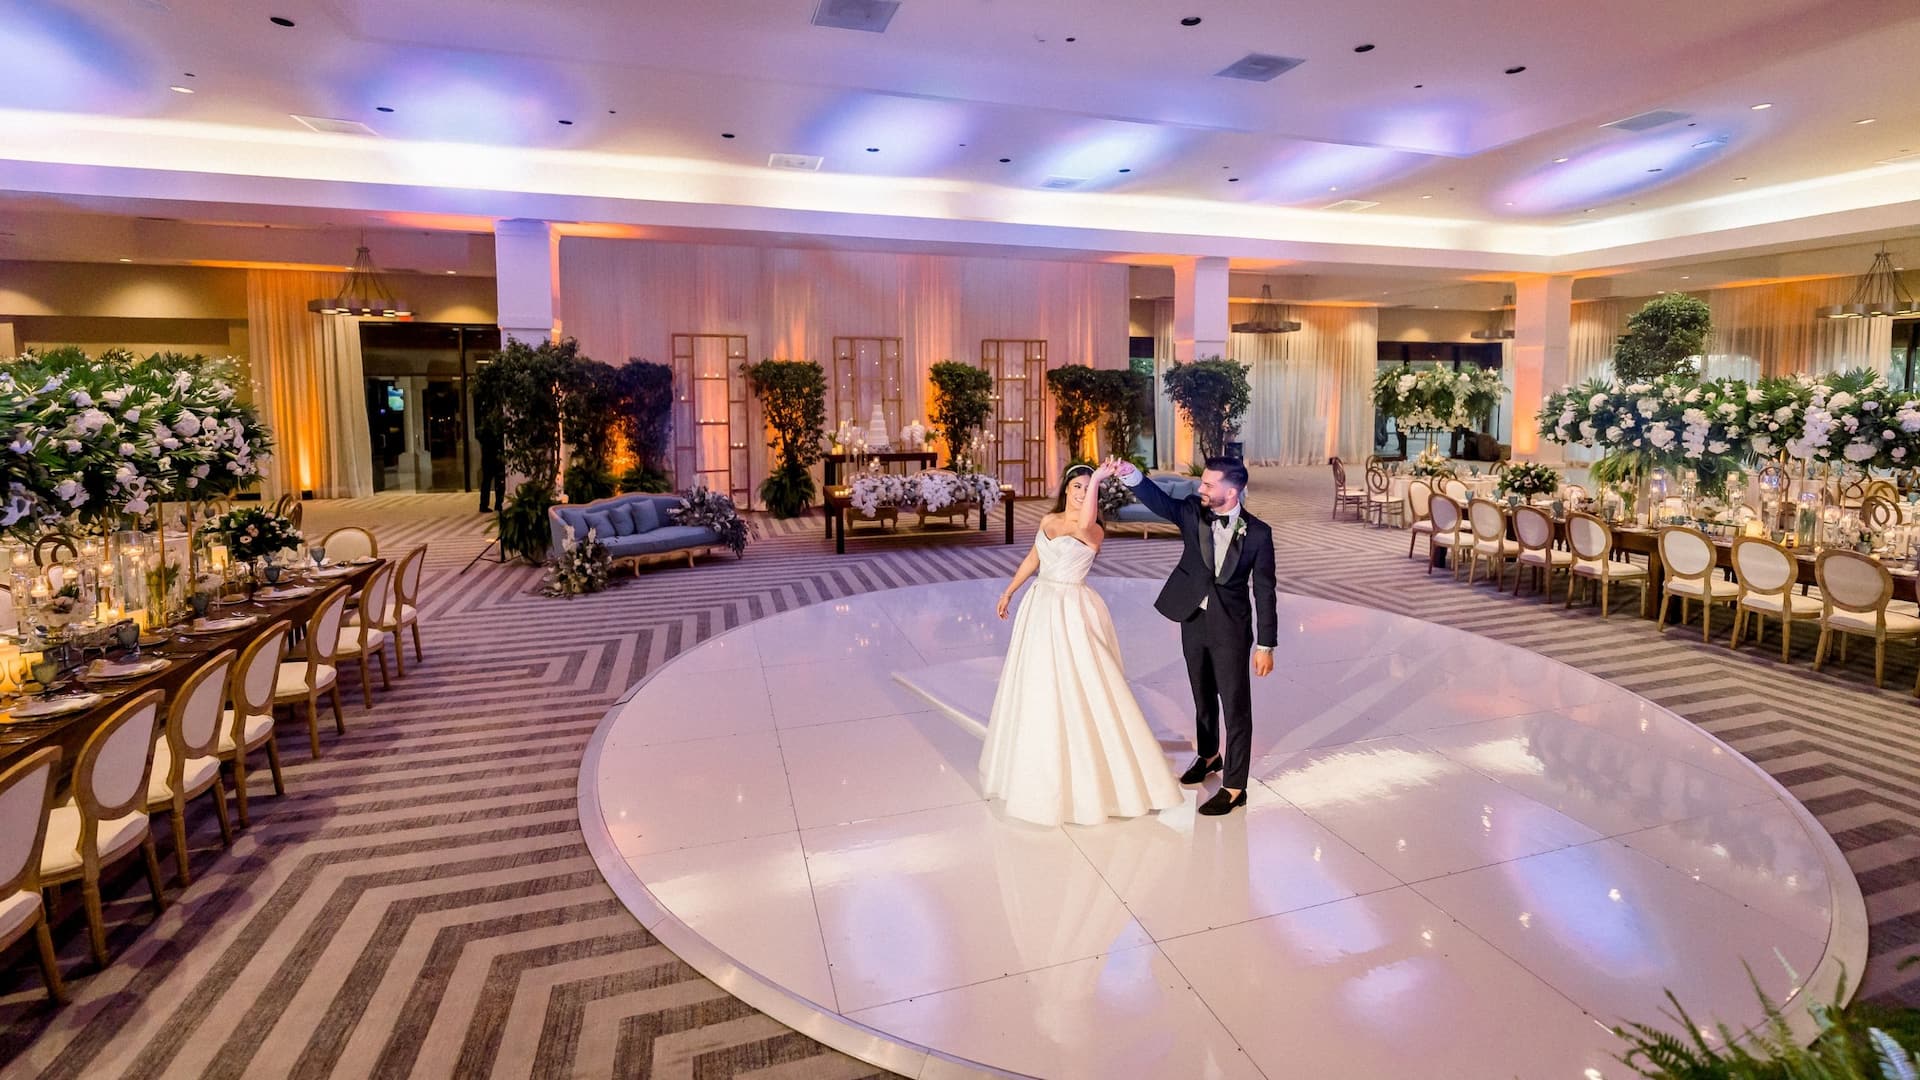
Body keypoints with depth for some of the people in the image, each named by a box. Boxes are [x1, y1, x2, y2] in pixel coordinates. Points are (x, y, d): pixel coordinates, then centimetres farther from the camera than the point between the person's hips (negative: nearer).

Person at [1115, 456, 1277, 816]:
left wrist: (1265, 645, -10)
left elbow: (1264, 591, -11)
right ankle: (1209, 755, 45)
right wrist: (1131, 475, -36)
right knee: (1203, 697, 22)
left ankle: (1234, 787, 14)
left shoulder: (1257, 533, -14)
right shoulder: (1193, 511, -5)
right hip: (1193, 620, 4)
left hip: (1231, 626, -4)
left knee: (1235, 706, 2)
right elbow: (1159, 500, -18)